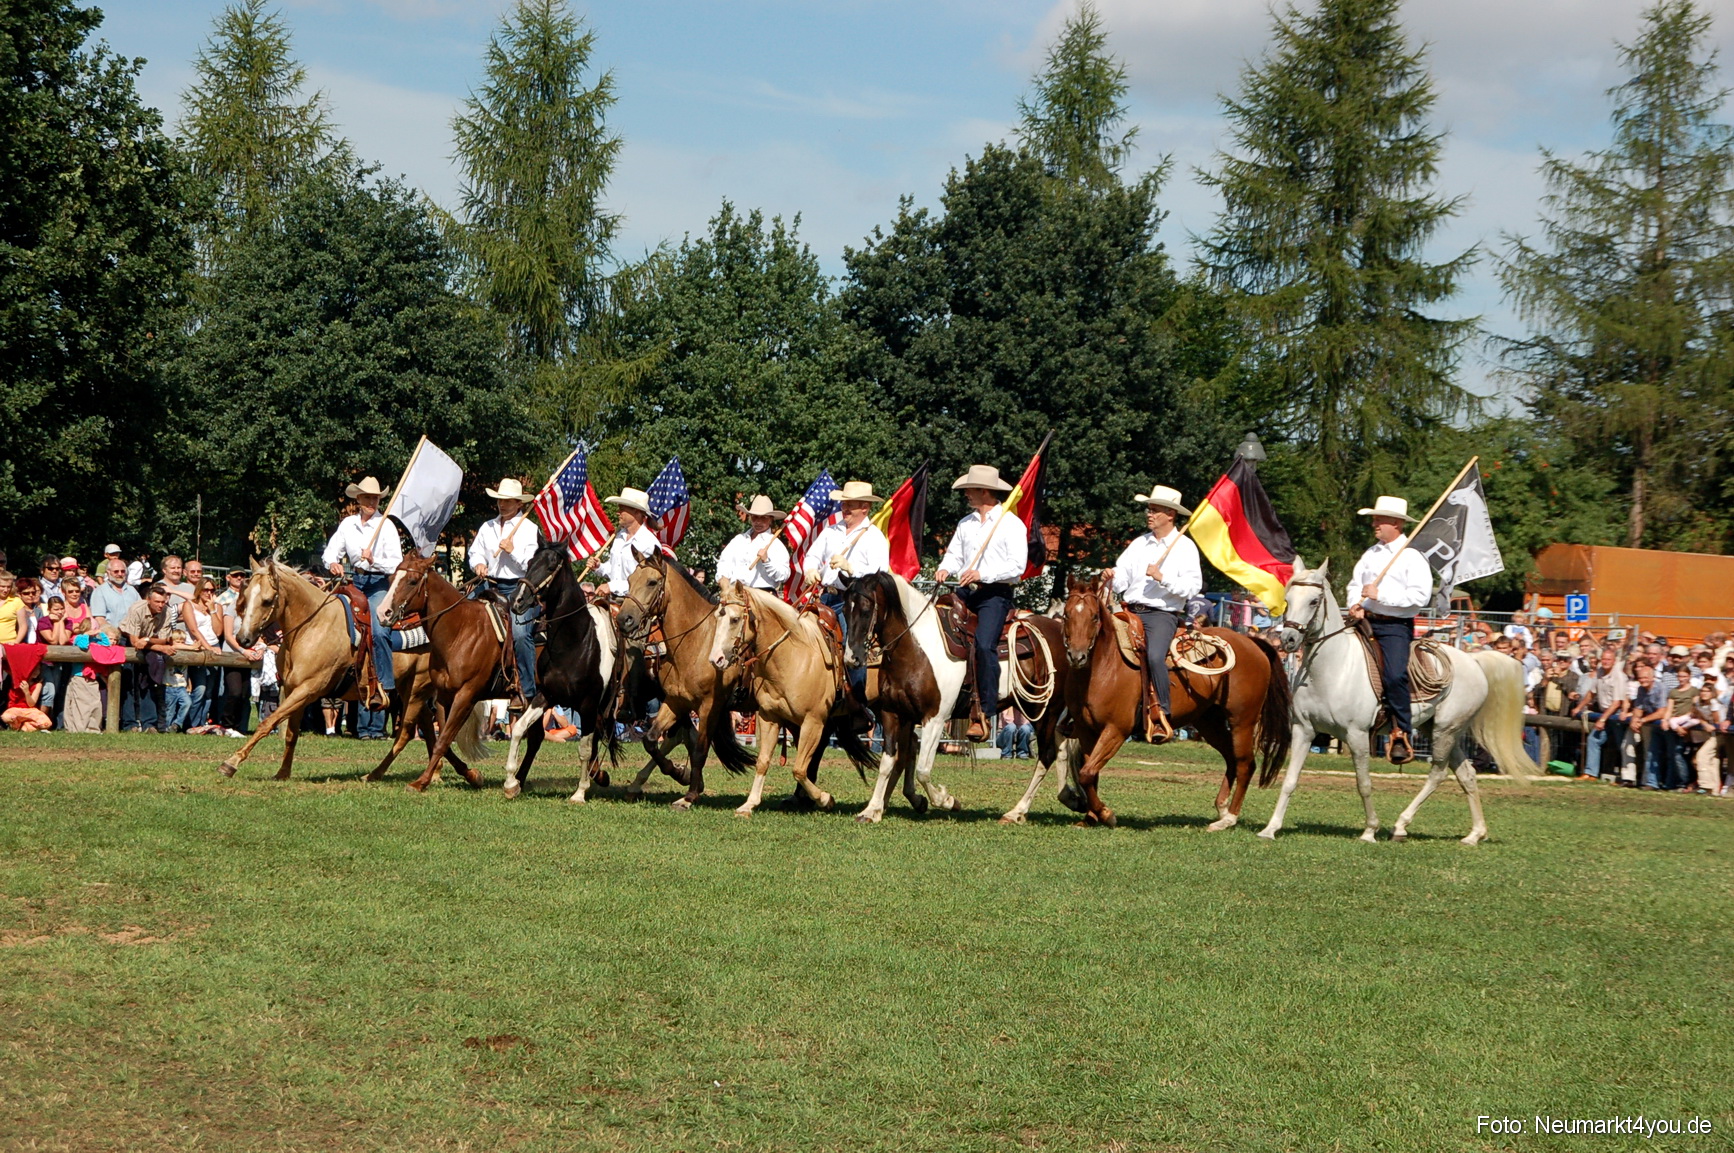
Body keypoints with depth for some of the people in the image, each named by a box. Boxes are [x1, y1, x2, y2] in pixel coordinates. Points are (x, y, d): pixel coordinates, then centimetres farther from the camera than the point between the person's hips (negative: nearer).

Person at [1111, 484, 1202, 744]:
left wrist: (1163, 578, -20)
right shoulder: (1139, 543, 17)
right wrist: (1109, 578, -10)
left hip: (1164, 614, -6)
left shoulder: (1185, 547, 1)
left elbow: (1193, 587, -9)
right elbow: (1120, 579, 12)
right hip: (1131, 612, 6)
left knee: (1154, 656, -30)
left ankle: (1164, 716, -24)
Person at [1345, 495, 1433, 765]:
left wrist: (1380, 594, -19)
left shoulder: (1413, 558, -5)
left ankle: (1402, 736, -17)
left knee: (1395, 675, -25)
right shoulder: (1370, 554, 15)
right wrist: (1355, 604, -2)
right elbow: (1355, 584, 21)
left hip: (1395, 625, -7)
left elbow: (1420, 596, -15)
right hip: (1365, 620, 7)